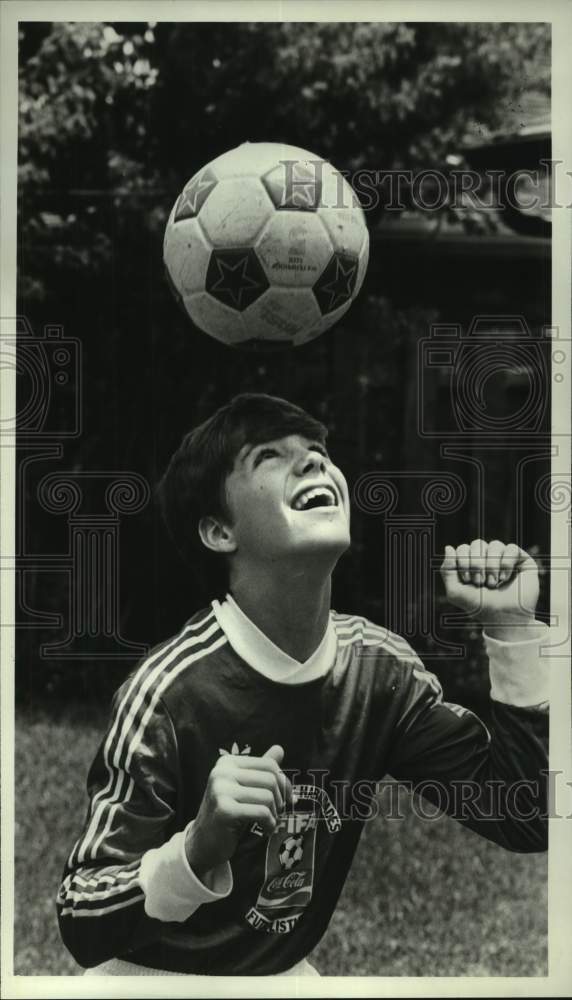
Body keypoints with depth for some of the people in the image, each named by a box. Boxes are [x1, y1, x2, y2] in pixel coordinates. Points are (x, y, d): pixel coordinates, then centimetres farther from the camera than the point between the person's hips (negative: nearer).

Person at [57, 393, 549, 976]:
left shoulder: (381, 666, -6)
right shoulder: (168, 693, -23)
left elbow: (526, 819, -6)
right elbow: (82, 930, -22)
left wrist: (511, 626, -13)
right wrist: (199, 850, -40)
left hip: (288, 973, 5)